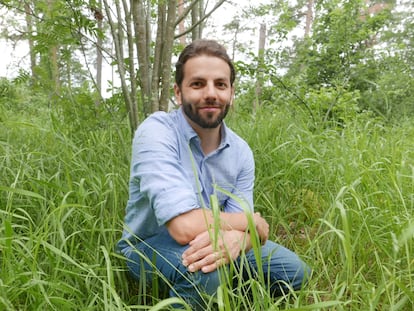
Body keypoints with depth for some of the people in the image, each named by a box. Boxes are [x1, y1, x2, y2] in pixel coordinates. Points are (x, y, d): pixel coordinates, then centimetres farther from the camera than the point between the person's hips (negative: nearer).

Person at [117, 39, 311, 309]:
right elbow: (187, 227, -37)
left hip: (212, 246, 6)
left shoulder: (241, 152, -8)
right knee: (203, 270, -37)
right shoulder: (156, 132, -27)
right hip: (151, 246, -5)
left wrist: (235, 239, -39)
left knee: (295, 273, 1)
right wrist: (254, 222, -20)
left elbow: (244, 229, -12)